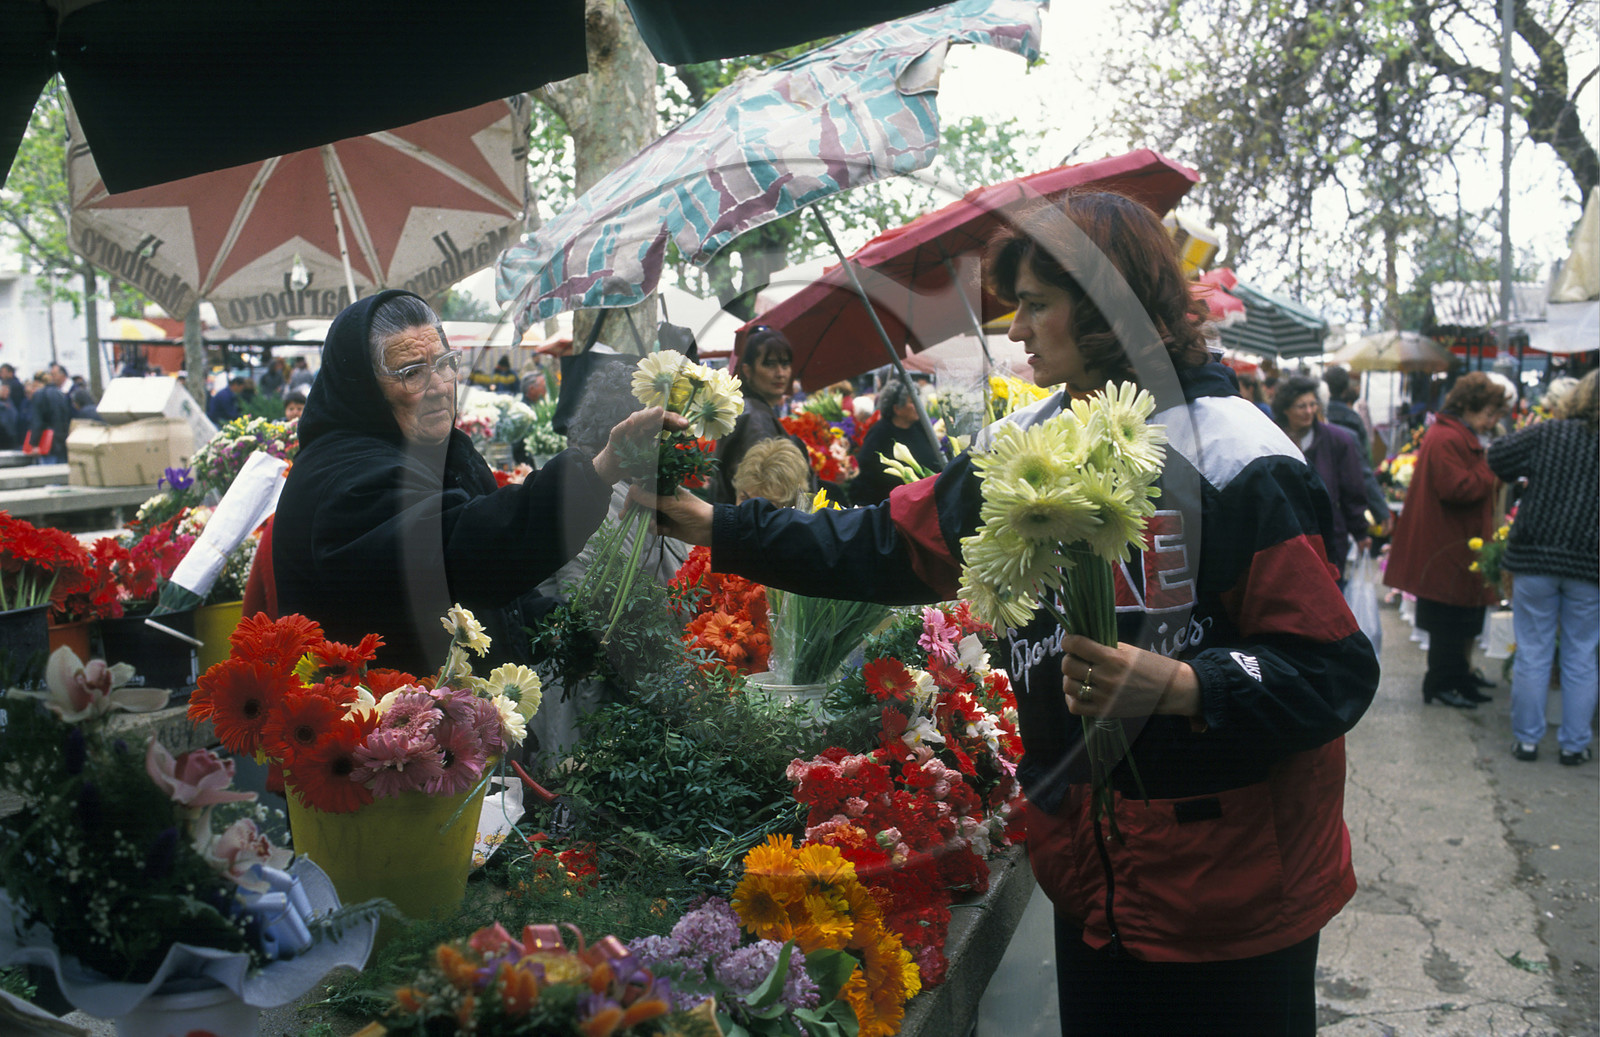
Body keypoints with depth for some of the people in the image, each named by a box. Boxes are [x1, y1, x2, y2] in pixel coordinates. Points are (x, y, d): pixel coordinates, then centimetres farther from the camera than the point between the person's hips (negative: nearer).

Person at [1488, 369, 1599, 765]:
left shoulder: (1547, 433, -5)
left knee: (1532, 654, 9)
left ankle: (1527, 739, 15)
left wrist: (1528, 474, 16)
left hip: (1534, 559, 0)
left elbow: (1497, 458, 0)